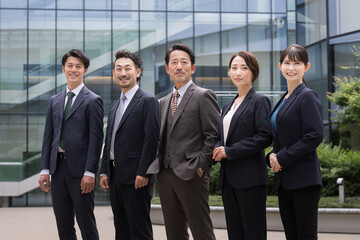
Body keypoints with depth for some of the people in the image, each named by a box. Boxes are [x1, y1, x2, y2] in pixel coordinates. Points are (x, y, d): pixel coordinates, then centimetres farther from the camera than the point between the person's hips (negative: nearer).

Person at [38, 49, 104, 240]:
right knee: (63, 224, 10)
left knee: (86, 222, 0)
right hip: (58, 166, 6)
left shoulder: (93, 101, -3)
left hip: (79, 168, -6)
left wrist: (89, 172, -15)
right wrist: (44, 169, 7)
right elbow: (48, 136, 14)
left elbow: (96, 138, -9)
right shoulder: (54, 101, 14)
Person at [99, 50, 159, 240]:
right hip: (115, 177, 8)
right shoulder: (114, 106, 19)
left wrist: (143, 173, -19)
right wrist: (104, 171, 13)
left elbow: (151, 140, -14)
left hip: (136, 177, -8)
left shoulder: (148, 101, -7)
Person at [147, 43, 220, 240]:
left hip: (191, 175, -7)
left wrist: (200, 166, -14)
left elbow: (214, 136, -9)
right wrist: (158, 167, 9)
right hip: (165, 175, 7)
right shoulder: (164, 102, 19)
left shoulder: (203, 96, -3)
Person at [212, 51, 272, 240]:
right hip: (229, 178, 7)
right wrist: (218, 149, -3)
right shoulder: (228, 106, 19)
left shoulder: (260, 101, -4)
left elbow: (264, 137, -14)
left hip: (250, 178, -7)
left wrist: (229, 151, -15)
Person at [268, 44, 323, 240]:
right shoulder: (284, 99, 17)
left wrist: (283, 158, -15)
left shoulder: (307, 97, -8)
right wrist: (273, 155, 3)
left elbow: (314, 136, -18)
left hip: (304, 180, -8)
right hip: (284, 181, 8)